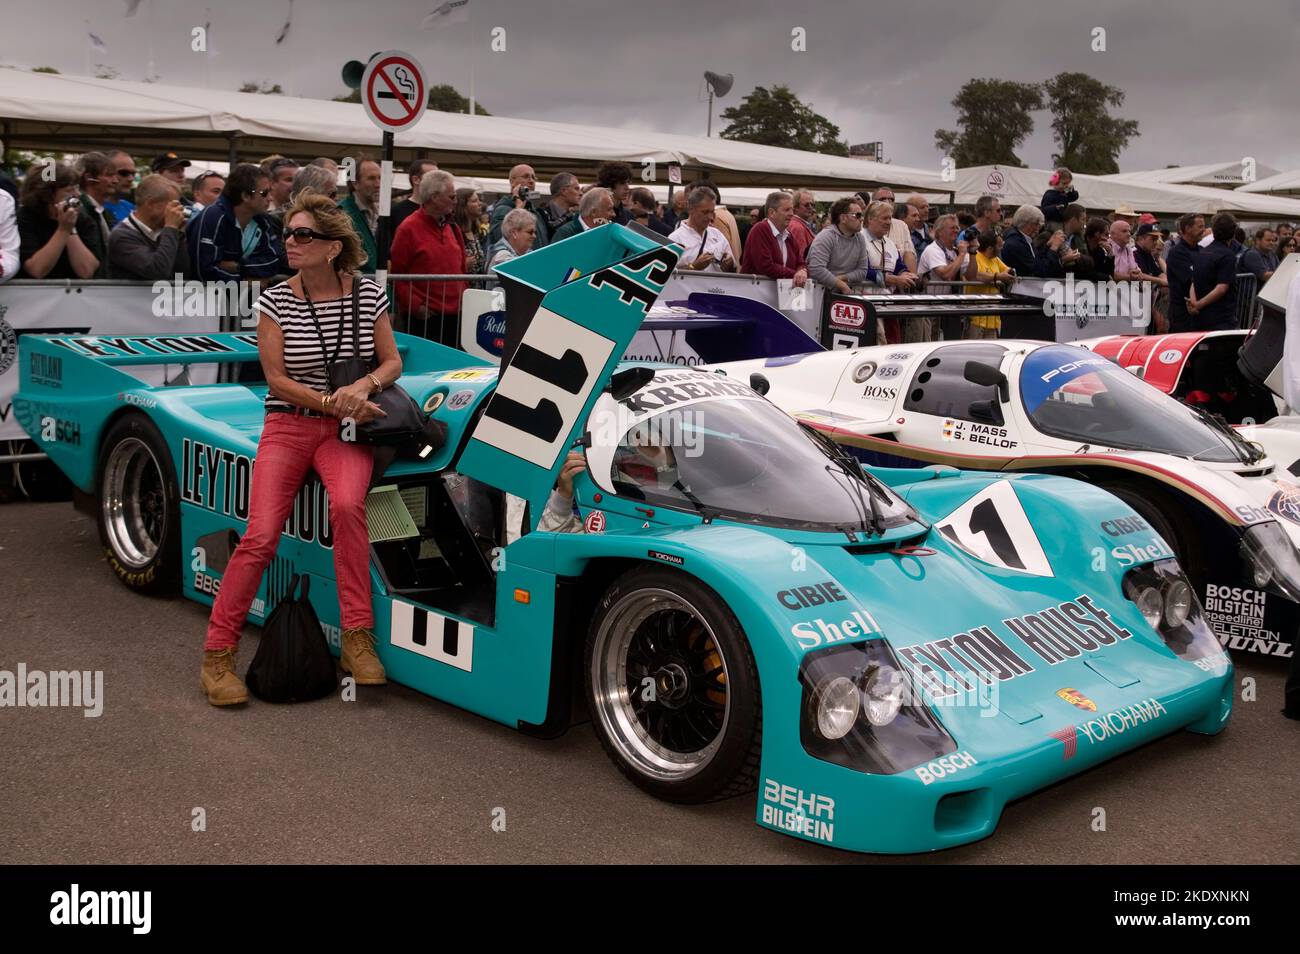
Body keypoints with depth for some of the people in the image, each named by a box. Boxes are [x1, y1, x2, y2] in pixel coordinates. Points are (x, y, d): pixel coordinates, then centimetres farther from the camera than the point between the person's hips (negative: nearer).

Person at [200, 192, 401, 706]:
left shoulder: (367, 294, 0)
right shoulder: (275, 301, -3)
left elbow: (392, 361, 7)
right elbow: (277, 380, -4)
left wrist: (363, 386, -13)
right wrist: (333, 403, -16)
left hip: (346, 429, 0)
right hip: (288, 425, 0)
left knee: (347, 505, -31)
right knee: (261, 537, -17)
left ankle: (356, 640, -22)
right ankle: (217, 655, -4)